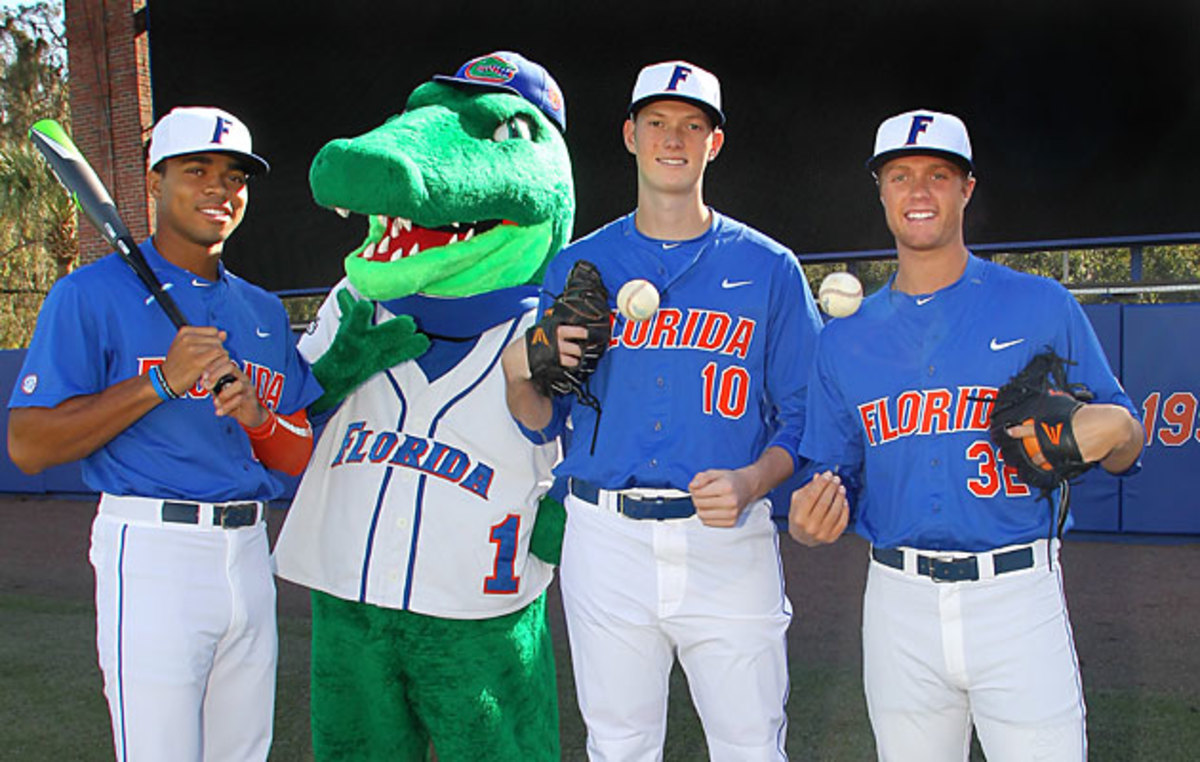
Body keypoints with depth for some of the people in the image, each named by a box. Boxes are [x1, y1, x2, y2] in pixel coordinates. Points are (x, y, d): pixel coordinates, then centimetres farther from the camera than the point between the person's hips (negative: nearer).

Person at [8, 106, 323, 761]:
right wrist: (162, 382, -17)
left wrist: (258, 417, -10)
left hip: (249, 552, 6)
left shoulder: (264, 312, 14)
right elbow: (28, 448, -10)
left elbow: (302, 456, 12)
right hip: (150, 552, -6)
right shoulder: (92, 294, -3)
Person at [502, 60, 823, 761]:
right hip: (605, 542, 1)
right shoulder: (579, 267, 8)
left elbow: (803, 414, 2)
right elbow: (542, 424, 10)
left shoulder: (769, 268, 4)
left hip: (730, 543, -1)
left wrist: (751, 483, -16)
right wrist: (521, 373, -11)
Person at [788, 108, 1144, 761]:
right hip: (898, 603, 2)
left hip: (1018, 598, -2)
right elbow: (832, 477, 10)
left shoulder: (1042, 307, 1)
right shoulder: (843, 340, 7)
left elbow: (1124, 446, 5)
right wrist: (809, 523, -12)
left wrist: (1111, 430, -18)